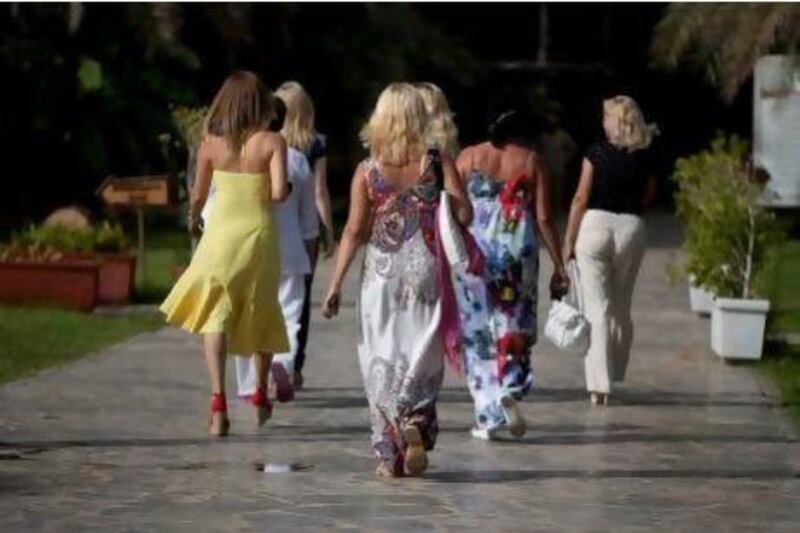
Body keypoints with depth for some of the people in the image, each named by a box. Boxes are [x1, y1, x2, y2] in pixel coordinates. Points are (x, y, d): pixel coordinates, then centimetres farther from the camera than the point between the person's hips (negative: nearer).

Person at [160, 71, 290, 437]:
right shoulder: (271, 142, -8)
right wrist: (273, 193, 7)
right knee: (262, 314, 19)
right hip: (258, 232, 0)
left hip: (220, 232, 0)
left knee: (215, 316, 0)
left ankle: (218, 399, -19)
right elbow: (278, 193, -17)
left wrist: (193, 217, 29)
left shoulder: (211, 143, -3)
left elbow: (198, 194, 7)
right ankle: (260, 395, 35)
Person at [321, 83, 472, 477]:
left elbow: (355, 230, -5)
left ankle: (390, 454, 3)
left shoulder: (367, 171, -2)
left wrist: (336, 284, -2)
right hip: (425, 269, 0)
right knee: (422, 356, 9)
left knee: (381, 361, 6)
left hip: (381, 272, 0)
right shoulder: (436, 164, -3)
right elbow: (464, 214, -8)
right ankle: (415, 418, -17)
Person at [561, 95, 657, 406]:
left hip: (596, 223, -3)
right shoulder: (645, 157, 4)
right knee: (622, 309, 16)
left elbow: (581, 198, -5)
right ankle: (615, 377, 22)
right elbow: (647, 197, 13)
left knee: (597, 308, -4)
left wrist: (568, 241, -1)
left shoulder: (597, 152, -4)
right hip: (631, 227, 3)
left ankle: (599, 385, -11)